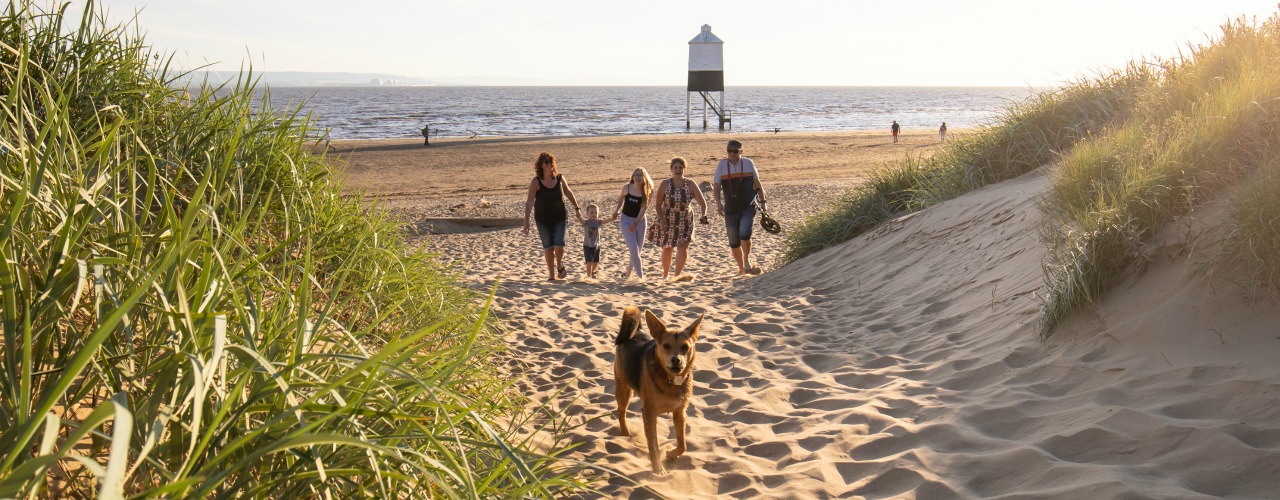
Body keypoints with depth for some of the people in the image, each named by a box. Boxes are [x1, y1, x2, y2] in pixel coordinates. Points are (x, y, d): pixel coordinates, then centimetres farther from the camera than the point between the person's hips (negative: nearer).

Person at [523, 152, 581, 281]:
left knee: (559, 245, -11)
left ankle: (560, 266, 20)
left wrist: (576, 208, 21)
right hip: (543, 220, -1)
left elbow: (568, 193, 13)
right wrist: (526, 222, -28)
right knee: (548, 247, 6)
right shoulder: (536, 182, -14)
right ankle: (551, 274, 21)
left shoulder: (559, 178, -6)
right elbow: (529, 202, -20)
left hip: (560, 218, 1)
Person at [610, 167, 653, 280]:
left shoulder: (647, 191, -12)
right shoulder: (626, 187, -8)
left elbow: (644, 208, -18)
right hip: (626, 219, -1)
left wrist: (635, 223, -26)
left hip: (640, 220, 1)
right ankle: (640, 275, -4)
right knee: (634, 249, -12)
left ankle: (628, 272, 31)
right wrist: (617, 210, 3)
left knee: (638, 250, 8)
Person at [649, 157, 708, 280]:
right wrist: (661, 220, -20)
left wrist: (704, 215, -33)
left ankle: (676, 275, 2)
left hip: (684, 222, 0)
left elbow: (702, 202, -15)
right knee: (667, 248, 13)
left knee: (683, 248, -12)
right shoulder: (665, 184, -11)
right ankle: (665, 275, 33)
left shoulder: (690, 184, -11)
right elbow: (657, 204, -8)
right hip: (667, 222, 0)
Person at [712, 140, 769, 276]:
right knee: (734, 242, 6)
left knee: (744, 234, -22)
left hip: (748, 207, -2)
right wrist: (718, 203, -12)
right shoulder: (721, 165, 3)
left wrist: (762, 202, 8)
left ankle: (747, 261, 1)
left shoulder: (748, 163, 3)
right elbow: (716, 187, 2)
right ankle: (741, 268, 24)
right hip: (731, 210, 2)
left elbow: (757, 184, 10)